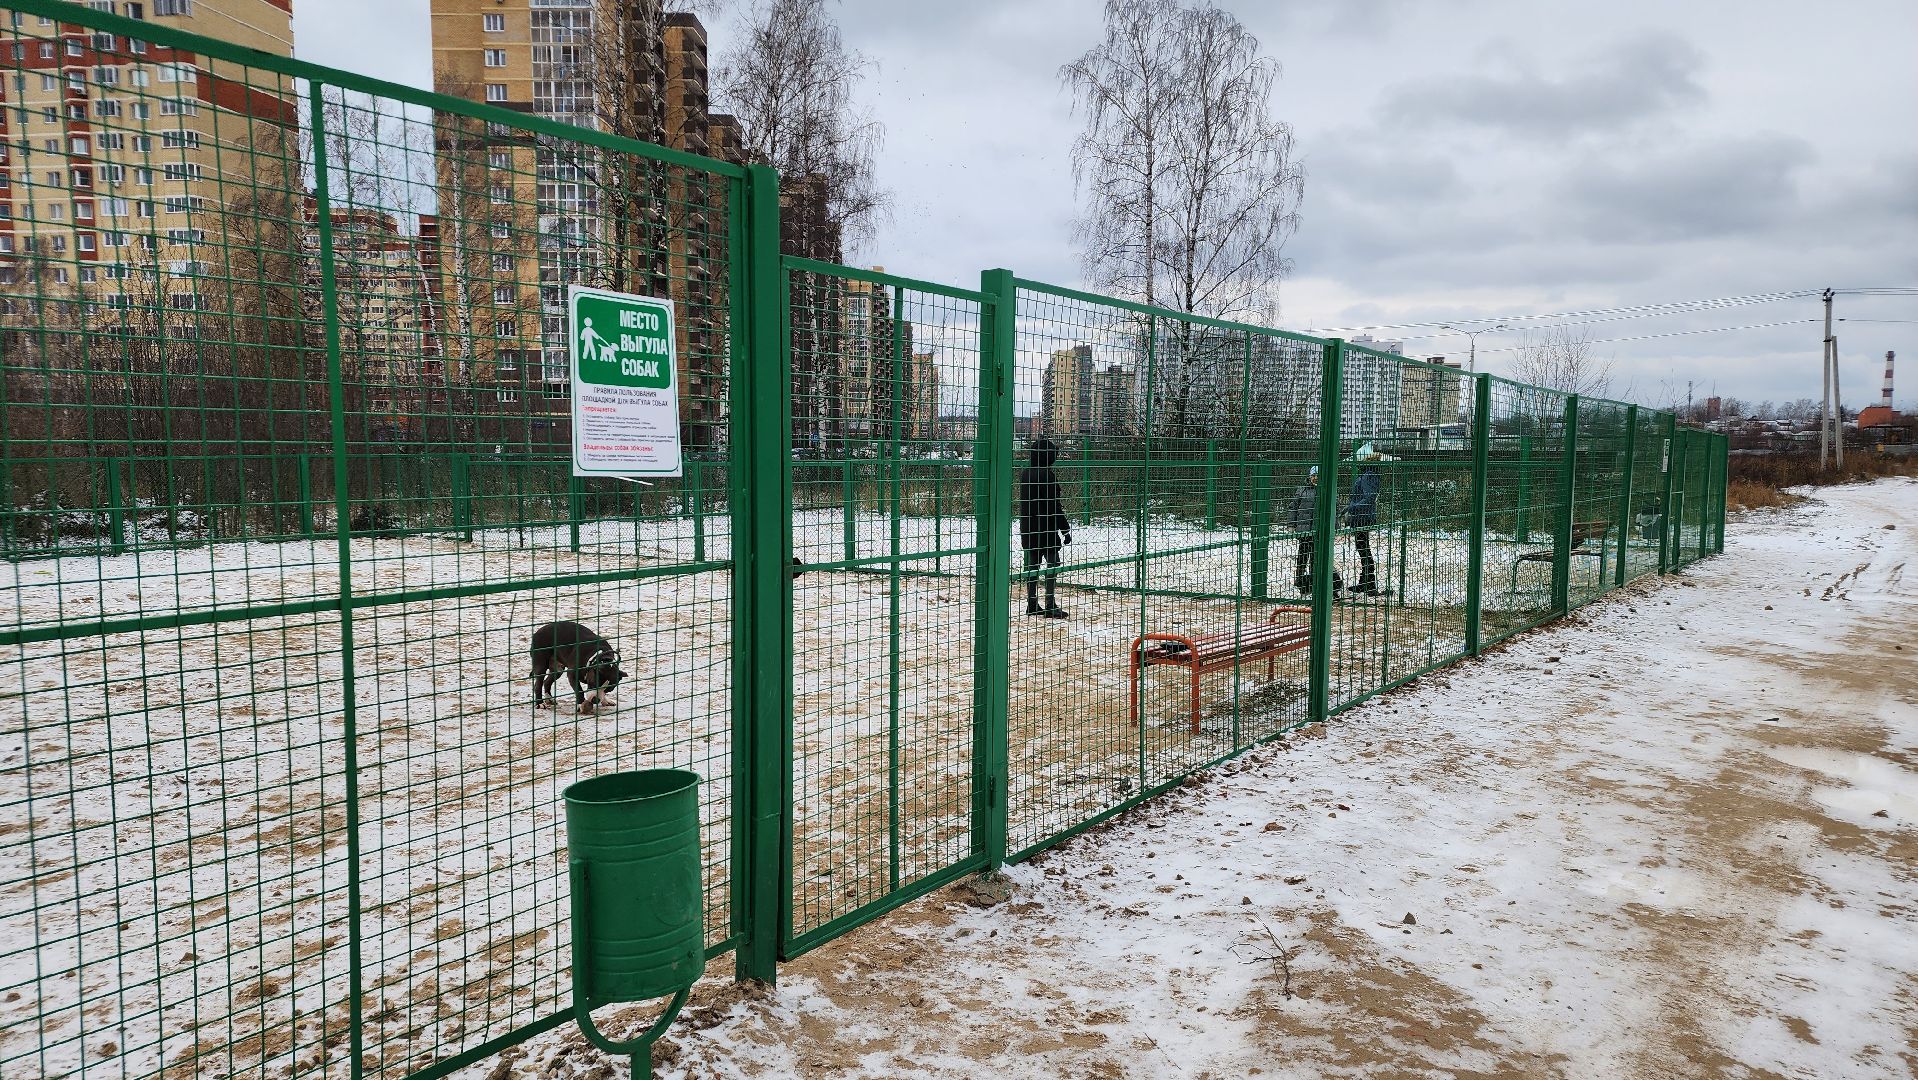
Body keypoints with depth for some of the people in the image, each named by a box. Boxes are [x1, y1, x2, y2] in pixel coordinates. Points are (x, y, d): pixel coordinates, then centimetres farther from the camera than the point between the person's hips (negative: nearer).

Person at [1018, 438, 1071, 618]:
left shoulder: (1025, 473, 8)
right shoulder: (1047, 475, -16)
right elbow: (1054, 506, -16)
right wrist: (1065, 529, -10)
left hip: (1028, 529, 8)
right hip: (1046, 529, -8)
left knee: (1032, 565, 12)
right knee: (1052, 565, -3)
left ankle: (1032, 604, 15)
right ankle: (1051, 606, -5)